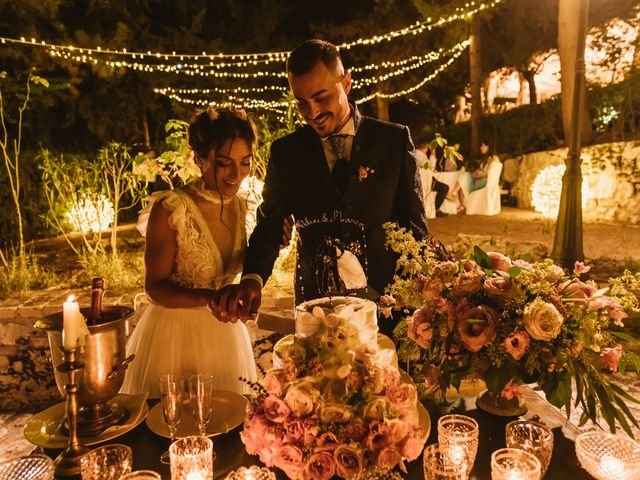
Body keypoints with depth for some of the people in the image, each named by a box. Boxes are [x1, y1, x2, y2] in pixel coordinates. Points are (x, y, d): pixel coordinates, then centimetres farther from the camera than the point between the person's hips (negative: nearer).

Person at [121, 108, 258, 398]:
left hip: (224, 330, 6)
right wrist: (210, 298, -31)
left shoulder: (240, 207, -1)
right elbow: (155, 288, -15)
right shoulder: (170, 209, -19)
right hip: (175, 333, -5)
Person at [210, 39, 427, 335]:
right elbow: (269, 227, 2)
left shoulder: (395, 139, -3)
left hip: (387, 301, 0)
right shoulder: (285, 152, 1)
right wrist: (252, 279, -17)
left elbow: (414, 226, -1)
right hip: (315, 303, 1)